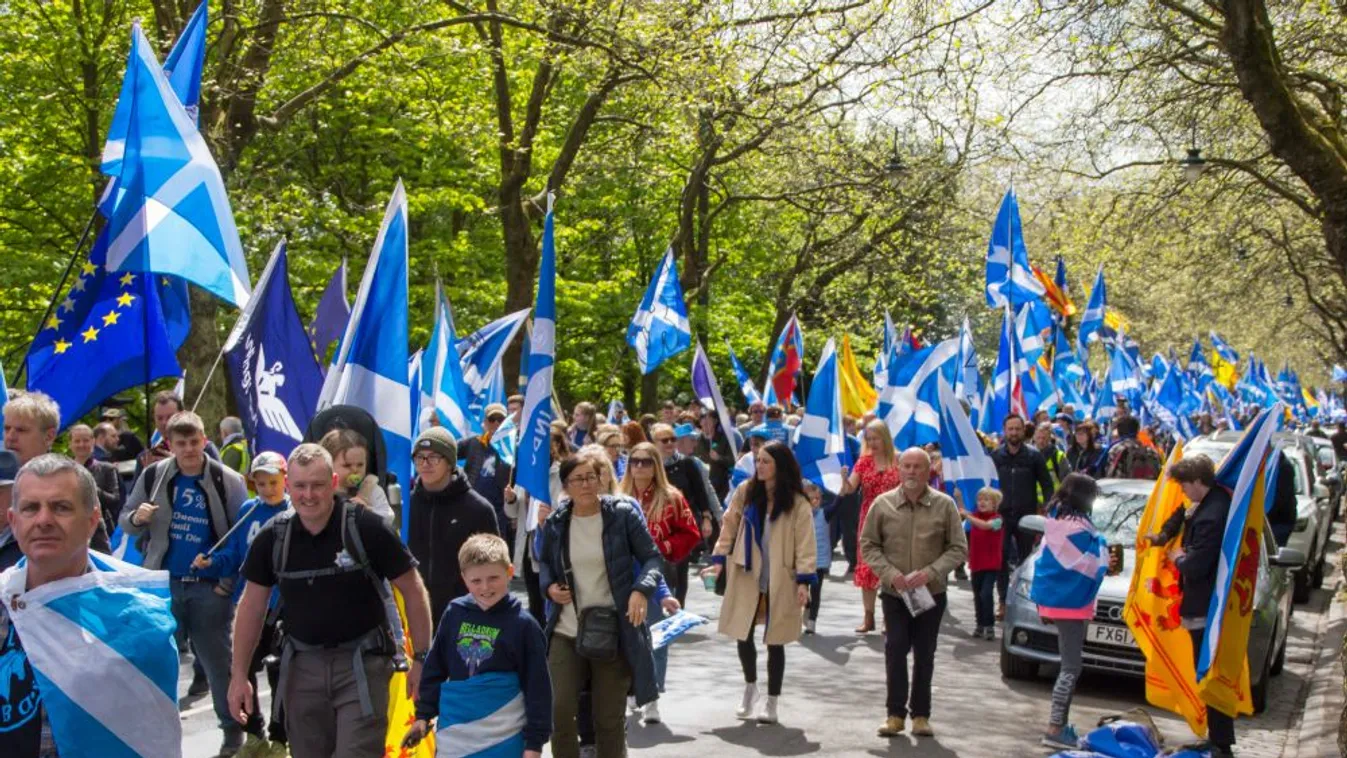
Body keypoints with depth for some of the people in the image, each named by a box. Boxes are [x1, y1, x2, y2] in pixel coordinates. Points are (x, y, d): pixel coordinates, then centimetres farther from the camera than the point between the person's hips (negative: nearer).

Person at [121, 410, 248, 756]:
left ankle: (233, 728, 19)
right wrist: (136, 518, -17)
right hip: (163, 582, 2)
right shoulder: (153, 476, -1)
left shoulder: (228, 481, -7)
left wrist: (230, 581, -10)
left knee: (217, 660, 7)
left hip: (210, 586, -2)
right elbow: (125, 522, 7)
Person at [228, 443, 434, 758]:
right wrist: (239, 674, 6)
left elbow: (413, 591, -7)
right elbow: (252, 605, 8)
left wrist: (421, 658, -9)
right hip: (302, 664, 4)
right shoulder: (272, 537, -2)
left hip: (362, 663, -4)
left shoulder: (366, 528, -14)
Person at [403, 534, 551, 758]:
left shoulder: (523, 624, -9)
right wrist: (424, 714, 10)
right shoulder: (454, 614, 1)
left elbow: (538, 687, -6)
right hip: (455, 734, 3)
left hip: (503, 738, -3)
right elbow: (434, 669, 11)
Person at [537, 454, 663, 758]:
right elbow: (544, 562, 19)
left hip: (613, 633, -2)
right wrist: (549, 586, -2)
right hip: (566, 631, 2)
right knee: (560, 708, -8)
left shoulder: (622, 514, -6)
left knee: (609, 717, 7)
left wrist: (641, 589, -21)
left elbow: (651, 557, -3)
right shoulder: (555, 523, 2)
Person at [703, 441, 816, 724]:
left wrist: (804, 580, -15)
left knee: (775, 642, 6)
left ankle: (771, 702, 21)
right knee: (743, 635, 4)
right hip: (746, 577, 2)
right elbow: (729, 527, 7)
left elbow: (805, 544, -9)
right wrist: (719, 559, -1)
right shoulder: (745, 492, 1)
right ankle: (750, 686, 32)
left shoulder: (797, 503, -7)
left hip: (780, 581, -2)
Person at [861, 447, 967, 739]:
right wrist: (890, 574, -12)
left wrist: (930, 573, -15)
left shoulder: (944, 505, -4)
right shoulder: (883, 504, -3)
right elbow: (868, 544, 3)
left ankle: (920, 714, 19)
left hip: (931, 593, 0)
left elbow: (959, 548, -1)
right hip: (894, 593, 0)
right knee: (895, 650, -4)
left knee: (925, 654, 7)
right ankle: (896, 713, 7)